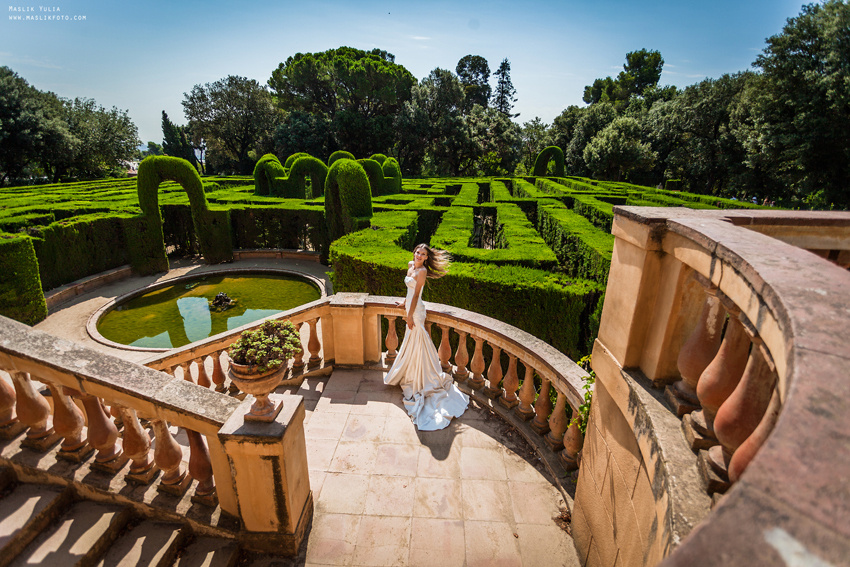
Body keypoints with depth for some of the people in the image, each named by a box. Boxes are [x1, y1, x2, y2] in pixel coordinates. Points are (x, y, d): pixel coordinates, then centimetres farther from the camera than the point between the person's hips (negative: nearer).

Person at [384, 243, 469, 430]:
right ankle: (408, 373, 37)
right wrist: (404, 303, 27)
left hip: (416, 311, -9)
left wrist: (410, 315, -17)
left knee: (416, 342, 0)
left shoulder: (422, 271, -18)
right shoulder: (411, 265, 8)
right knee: (410, 342, 20)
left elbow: (416, 294, -19)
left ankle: (420, 380, 12)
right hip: (411, 308, 9)